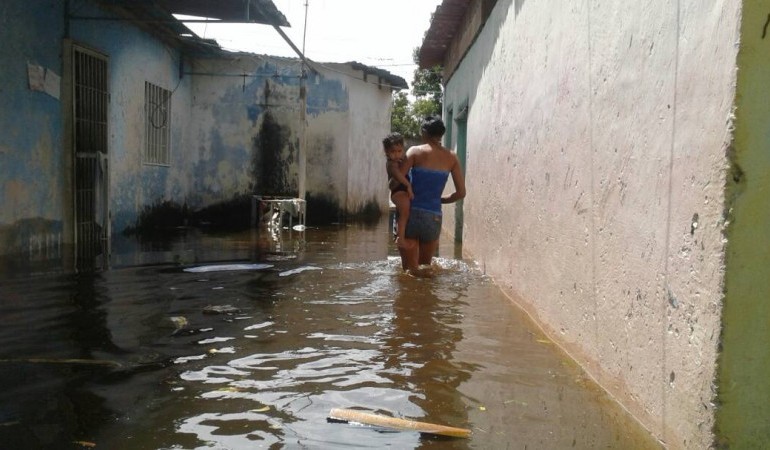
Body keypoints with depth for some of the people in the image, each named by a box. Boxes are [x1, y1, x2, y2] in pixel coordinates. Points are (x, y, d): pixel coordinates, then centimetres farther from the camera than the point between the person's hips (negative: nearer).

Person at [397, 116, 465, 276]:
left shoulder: (415, 151, -1)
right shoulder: (451, 157, 7)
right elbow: (461, 193, 7)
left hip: (412, 213, -2)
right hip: (434, 217, 2)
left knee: (409, 269, 4)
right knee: (425, 266, 17)